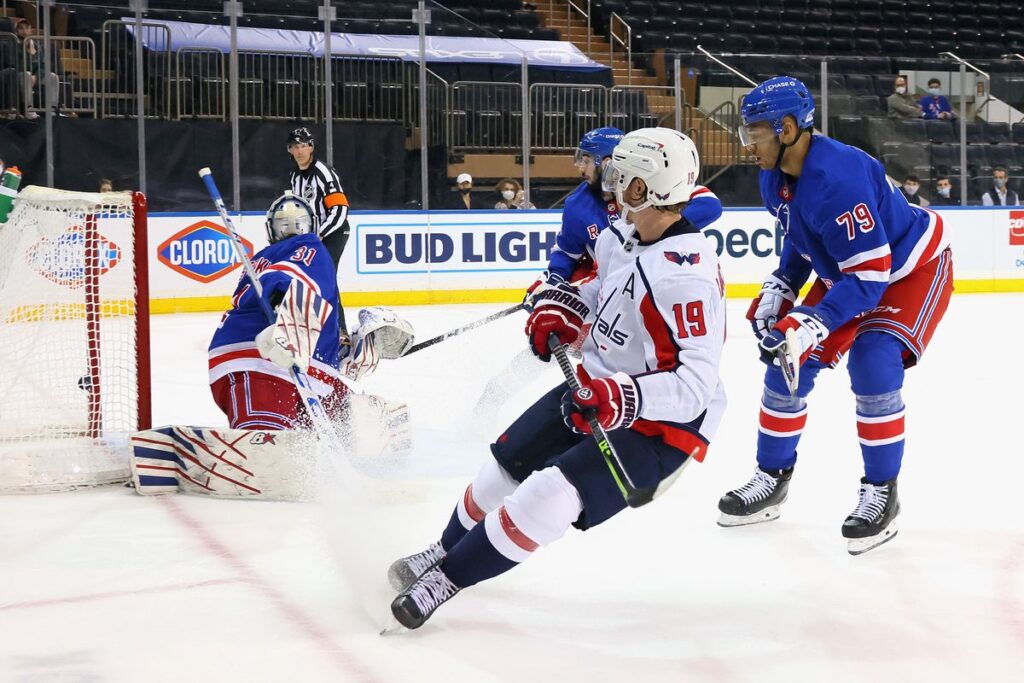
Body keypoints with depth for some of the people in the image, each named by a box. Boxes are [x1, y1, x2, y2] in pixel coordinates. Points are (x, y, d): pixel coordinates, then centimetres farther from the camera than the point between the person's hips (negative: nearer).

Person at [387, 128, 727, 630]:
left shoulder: (686, 276, -30)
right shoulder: (621, 237, -2)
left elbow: (696, 384, -32)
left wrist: (627, 399, -44)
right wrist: (561, 307, 2)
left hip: (659, 425, -9)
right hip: (598, 391, 9)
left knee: (550, 497, -22)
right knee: (507, 463, 13)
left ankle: (448, 578, -6)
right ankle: (447, 550, 39)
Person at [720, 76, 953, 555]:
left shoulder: (838, 179, -37)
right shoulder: (775, 178, -9)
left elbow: (870, 274, -37)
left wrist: (816, 323, -43)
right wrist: (780, 286, -1)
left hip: (913, 269, -9)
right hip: (844, 270, 9)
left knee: (873, 364, -26)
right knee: (788, 358, 3)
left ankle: (881, 494, -11)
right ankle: (772, 478, 18)